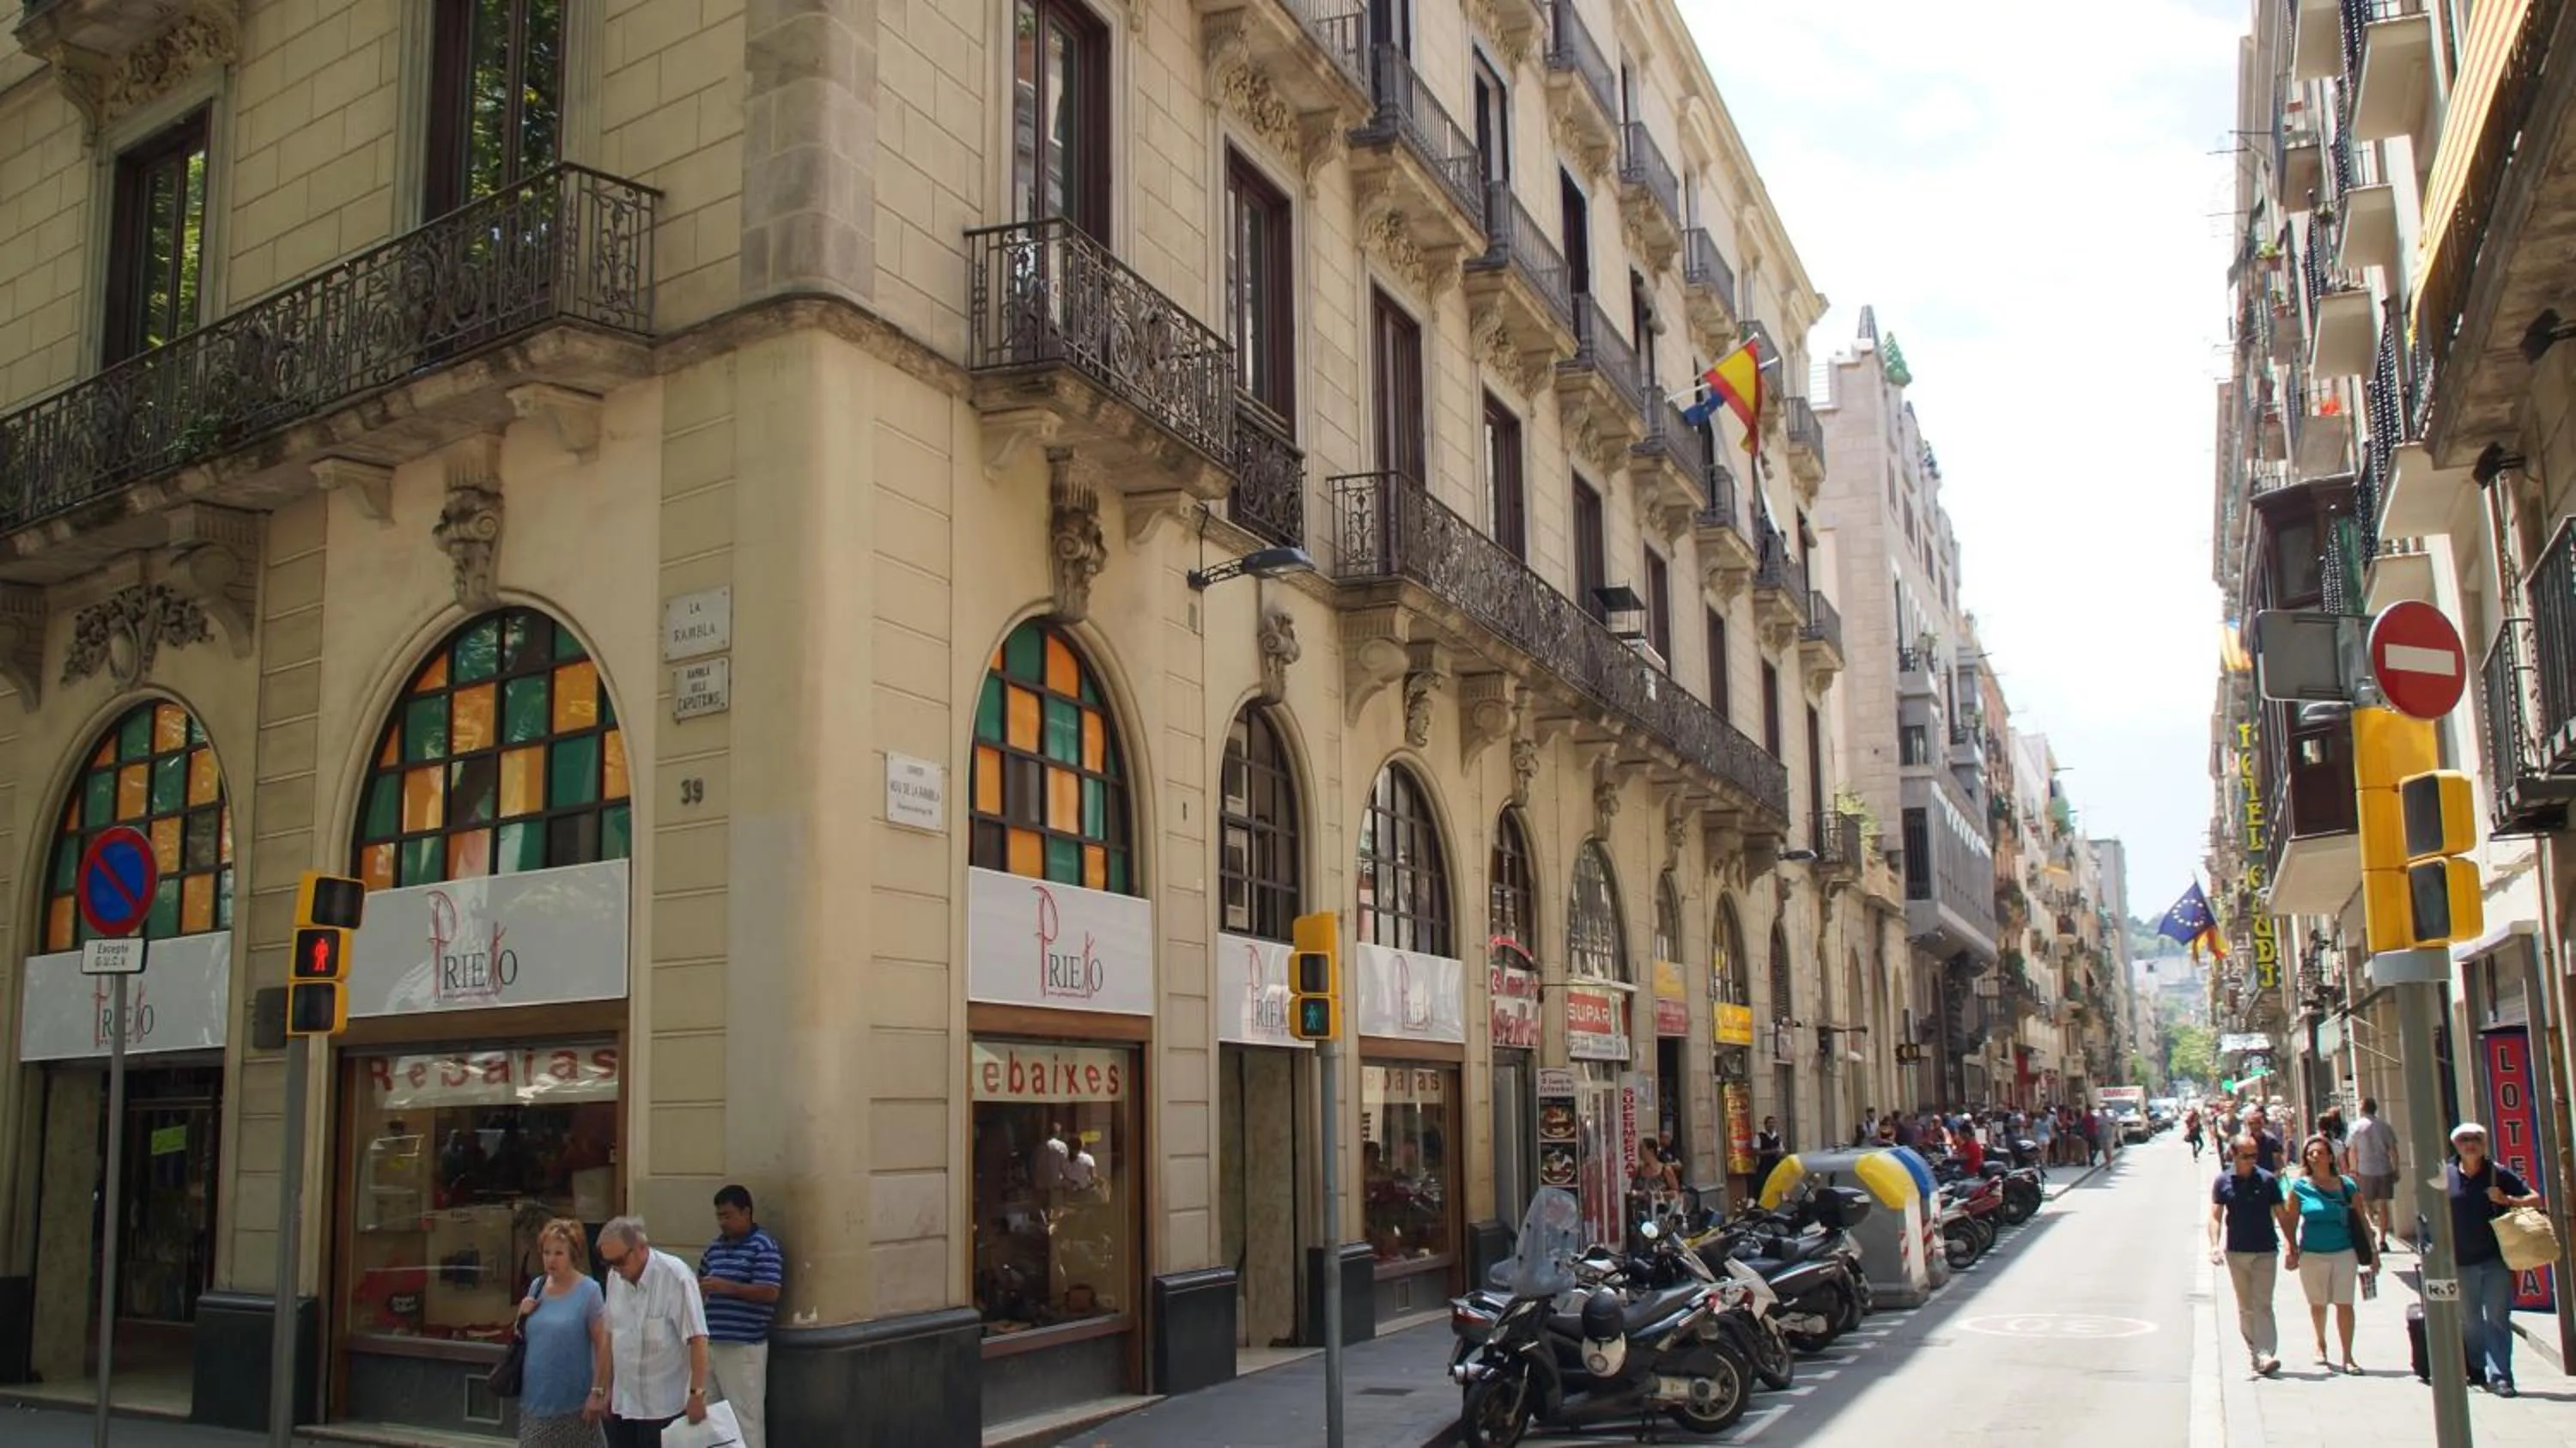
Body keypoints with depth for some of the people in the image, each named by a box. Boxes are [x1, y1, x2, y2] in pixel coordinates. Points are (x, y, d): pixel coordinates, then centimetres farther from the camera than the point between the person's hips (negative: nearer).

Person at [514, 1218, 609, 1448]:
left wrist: (598, 1392, -14)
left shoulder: (588, 1291, -12)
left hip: (574, 1401, -5)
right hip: (536, 1398, 5)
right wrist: (522, 1317, -5)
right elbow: (522, 1338, 16)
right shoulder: (536, 1287, 5)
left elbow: (602, 1344, -12)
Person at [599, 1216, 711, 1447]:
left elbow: (697, 1338, -19)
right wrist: (608, 1387, 14)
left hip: (663, 1405, -6)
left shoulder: (675, 1276, -18)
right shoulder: (615, 1277, 2)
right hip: (623, 1402, 6)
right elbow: (612, 1335, 12)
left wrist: (697, 1392, -22)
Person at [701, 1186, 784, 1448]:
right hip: (711, 1343, 8)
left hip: (744, 1346, -7)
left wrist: (727, 1287, -21)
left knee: (745, 1413, -4)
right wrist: (694, 1287, 0)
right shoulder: (715, 1246, 13)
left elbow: (770, 1292, -17)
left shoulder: (764, 1247, -9)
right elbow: (702, 1282, 23)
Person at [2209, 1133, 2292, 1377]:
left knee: (2263, 1304, -9)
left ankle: (2266, 1355, -15)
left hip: (2265, 1251, -2)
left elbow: (2282, 1215, 2)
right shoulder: (2223, 1181, 0)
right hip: (2236, 1252, 2)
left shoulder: (2267, 1180, -2)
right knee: (2245, 1307, 10)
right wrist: (2214, 1245, -16)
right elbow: (2215, 1216, -2)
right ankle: (2255, 1353, 20)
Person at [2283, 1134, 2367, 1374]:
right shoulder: (2300, 1187, -3)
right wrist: (2292, 1251, -3)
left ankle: (2348, 1357, 4)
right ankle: (2320, 1345, 35)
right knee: (2318, 1304, 12)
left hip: (2344, 1253, 0)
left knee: (2345, 1304, -4)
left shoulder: (2346, 1185, -1)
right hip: (2312, 1254, 0)